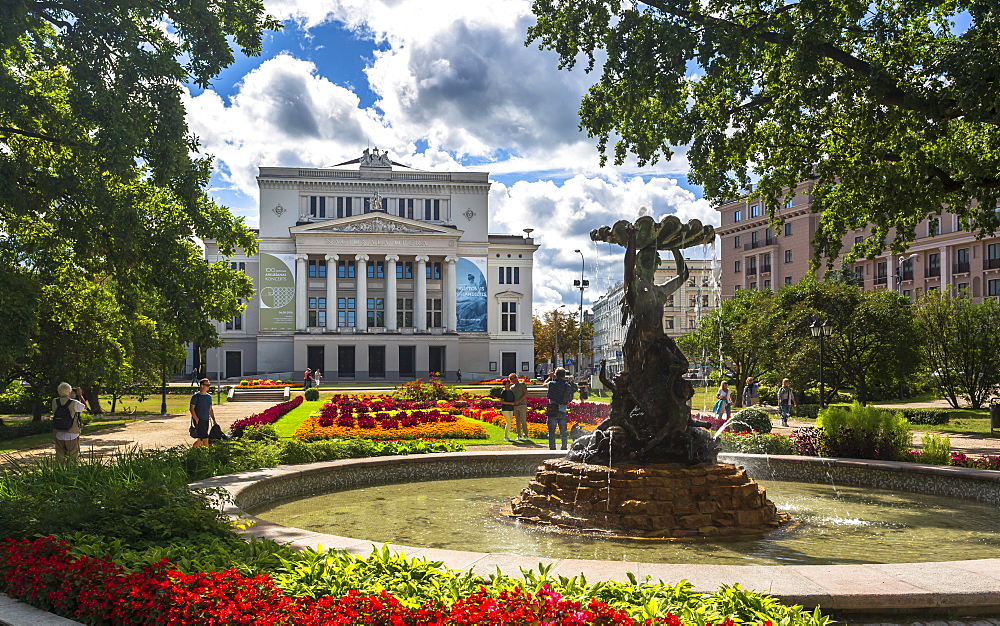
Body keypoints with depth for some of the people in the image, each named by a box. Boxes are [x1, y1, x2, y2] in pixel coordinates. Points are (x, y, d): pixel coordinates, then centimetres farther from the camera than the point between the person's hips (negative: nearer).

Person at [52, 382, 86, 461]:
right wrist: (80, 395, 19)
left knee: (59, 459, 12)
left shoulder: (54, 402, -4)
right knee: (73, 460, 5)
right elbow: (84, 407, 6)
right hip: (72, 436, -3)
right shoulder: (74, 403, -14)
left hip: (59, 435, 4)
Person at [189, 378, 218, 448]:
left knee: (200, 439, 11)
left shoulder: (209, 396, 13)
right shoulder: (196, 396, -7)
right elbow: (192, 409, -8)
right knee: (205, 438, -11)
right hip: (199, 420, -7)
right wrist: (196, 419, -15)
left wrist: (214, 420, 12)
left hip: (206, 420, 7)